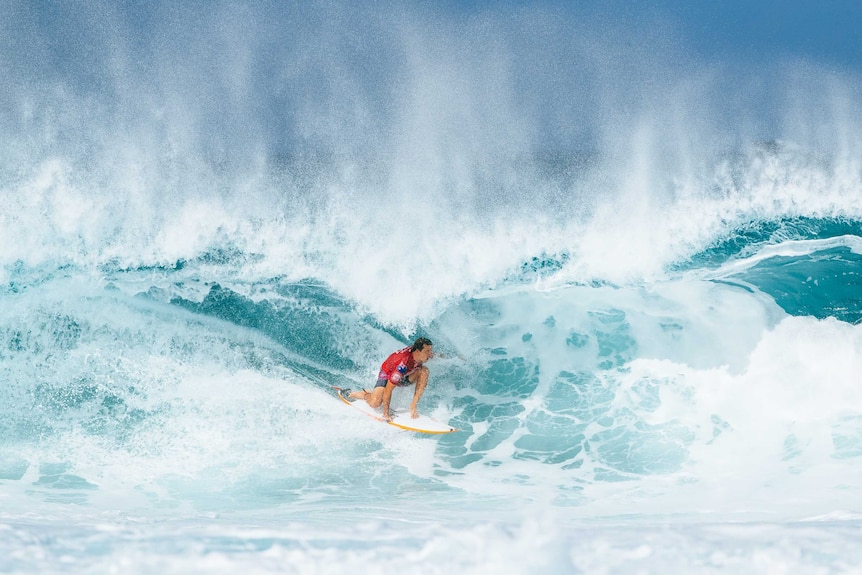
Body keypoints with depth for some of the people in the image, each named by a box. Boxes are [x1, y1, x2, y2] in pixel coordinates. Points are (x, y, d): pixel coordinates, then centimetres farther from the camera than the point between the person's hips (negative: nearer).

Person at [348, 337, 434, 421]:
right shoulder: (403, 364, -42)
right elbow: (388, 389, -37)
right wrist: (386, 414, -35)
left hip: (405, 375, 6)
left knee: (424, 371, -24)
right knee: (375, 403, -28)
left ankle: (413, 406, -18)